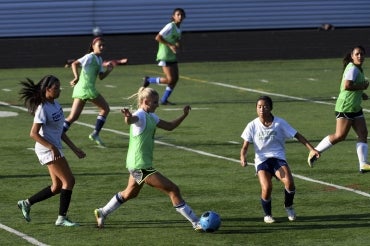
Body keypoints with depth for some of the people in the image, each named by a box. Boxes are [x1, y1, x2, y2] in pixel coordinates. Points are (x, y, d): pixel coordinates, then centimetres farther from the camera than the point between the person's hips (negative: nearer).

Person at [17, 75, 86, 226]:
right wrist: (52, 147, -26)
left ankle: (26, 203, 22)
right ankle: (62, 218, -3)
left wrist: (74, 148, 16)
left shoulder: (55, 104, 9)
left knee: (57, 187, 12)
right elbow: (34, 134, -21)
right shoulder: (43, 109, -18)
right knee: (69, 180, -9)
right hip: (47, 149, -9)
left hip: (54, 149, 9)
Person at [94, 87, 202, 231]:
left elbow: (169, 126, 20)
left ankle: (102, 213, 40)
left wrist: (184, 115, 8)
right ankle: (196, 223, -8)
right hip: (140, 166, -11)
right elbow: (132, 120, -41)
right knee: (173, 190, -10)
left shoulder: (150, 116, 12)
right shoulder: (140, 115, -17)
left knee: (130, 193, 28)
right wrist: (128, 117, -64)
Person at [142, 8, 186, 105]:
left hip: (172, 56, 9)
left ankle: (164, 100, 11)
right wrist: (170, 45, -23)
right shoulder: (170, 26, -16)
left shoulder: (178, 29, 11)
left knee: (175, 78, 3)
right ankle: (149, 80, 9)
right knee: (170, 79, -12)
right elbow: (158, 38, -21)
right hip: (165, 57, -9)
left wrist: (177, 46, 2)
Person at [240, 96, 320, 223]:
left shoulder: (279, 123, 0)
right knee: (266, 187, -26)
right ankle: (267, 214, 4)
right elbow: (245, 146, 2)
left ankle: (288, 206, 8)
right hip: (262, 160, 0)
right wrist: (243, 157, -20)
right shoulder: (253, 126, 0)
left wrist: (312, 149, -2)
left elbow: (297, 136, 5)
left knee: (289, 182, -26)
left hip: (278, 158, 0)